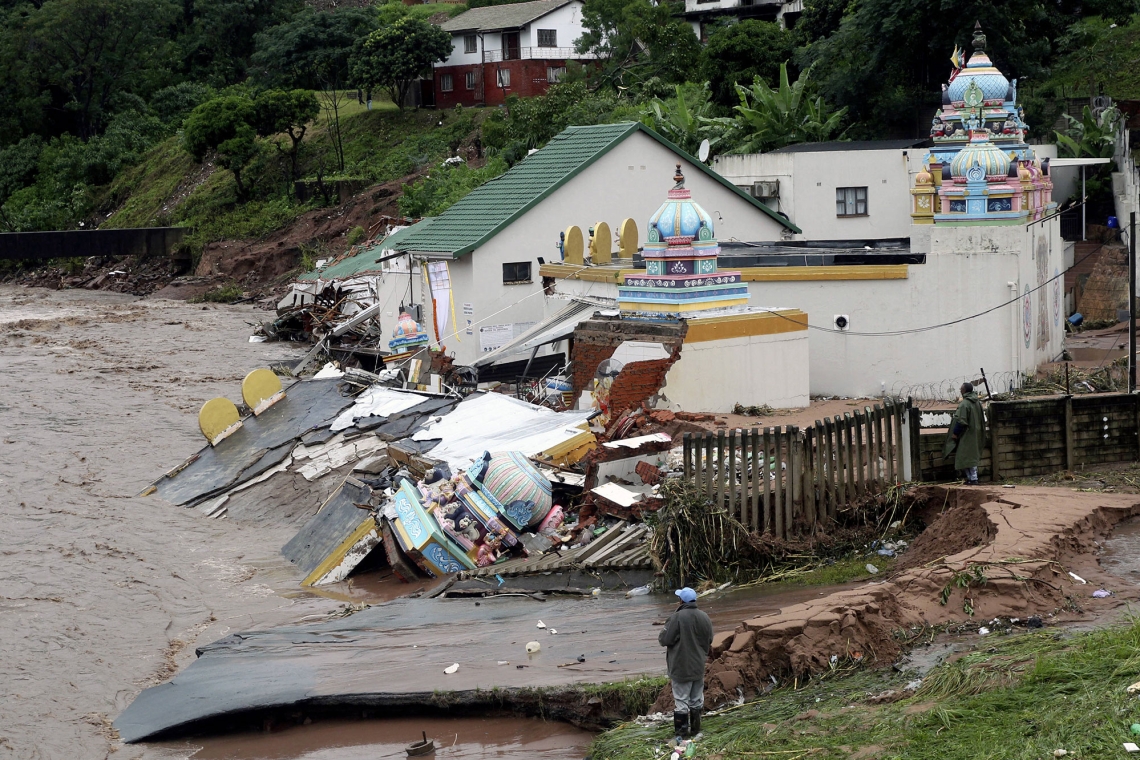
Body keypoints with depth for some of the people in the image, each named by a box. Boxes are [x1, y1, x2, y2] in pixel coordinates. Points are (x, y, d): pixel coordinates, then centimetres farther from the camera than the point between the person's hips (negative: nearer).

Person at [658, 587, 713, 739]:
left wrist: (661, 635, 5)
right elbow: (709, 641, 10)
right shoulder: (704, 618, 0)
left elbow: (664, 640, -17)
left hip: (681, 667, -6)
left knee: (681, 699, 1)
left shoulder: (676, 618, -20)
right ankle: (695, 728, 20)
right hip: (699, 666, 6)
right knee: (697, 699, 14)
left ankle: (681, 729, 4)